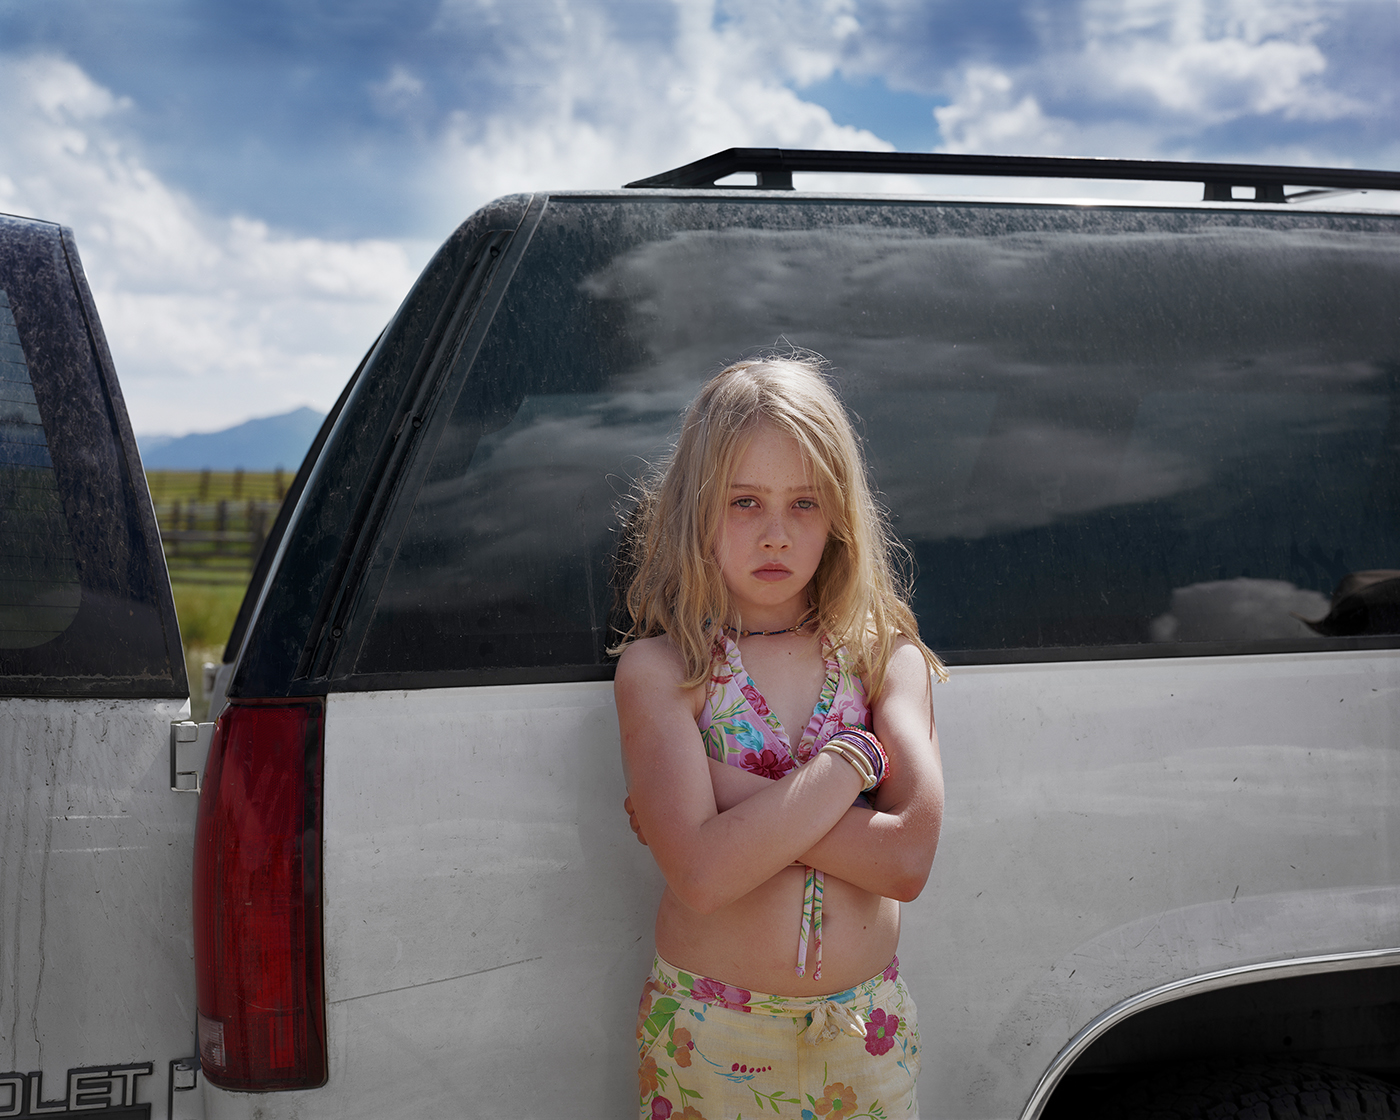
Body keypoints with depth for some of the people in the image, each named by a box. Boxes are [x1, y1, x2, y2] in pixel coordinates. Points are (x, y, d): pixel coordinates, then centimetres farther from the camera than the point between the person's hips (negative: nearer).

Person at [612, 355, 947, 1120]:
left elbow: (908, 860, -14)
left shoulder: (887, 657, 0)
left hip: (867, 1036, 2)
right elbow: (703, 875, -21)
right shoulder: (657, 669, -7)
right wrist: (849, 762, -16)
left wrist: (736, 794, -18)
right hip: (708, 1041, -2)